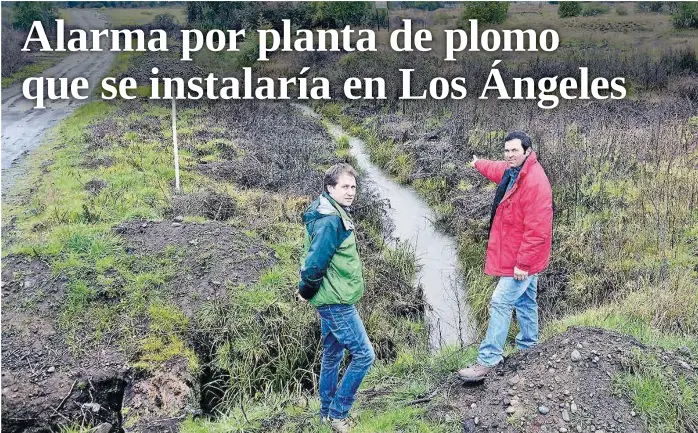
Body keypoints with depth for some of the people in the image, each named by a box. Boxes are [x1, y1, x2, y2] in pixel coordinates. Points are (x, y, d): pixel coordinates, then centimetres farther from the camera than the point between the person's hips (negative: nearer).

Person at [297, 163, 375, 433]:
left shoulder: (335, 214, 10)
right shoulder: (330, 220, -22)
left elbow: (320, 261, 17)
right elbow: (315, 263, -27)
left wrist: (308, 291, 12)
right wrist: (306, 292, -11)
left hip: (333, 299, 10)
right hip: (336, 301, -10)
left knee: (333, 355, 18)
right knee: (364, 355, -5)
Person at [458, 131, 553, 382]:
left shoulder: (535, 182, -26)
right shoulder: (511, 171, 4)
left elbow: (537, 229, -28)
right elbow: (496, 170, 32)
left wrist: (523, 263, -27)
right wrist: (478, 164, 51)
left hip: (522, 259, -10)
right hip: (522, 257, 10)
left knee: (501, 303, -11)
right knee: (525, 303, 19)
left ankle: (487, 361, -8)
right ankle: (528, 349, 33)